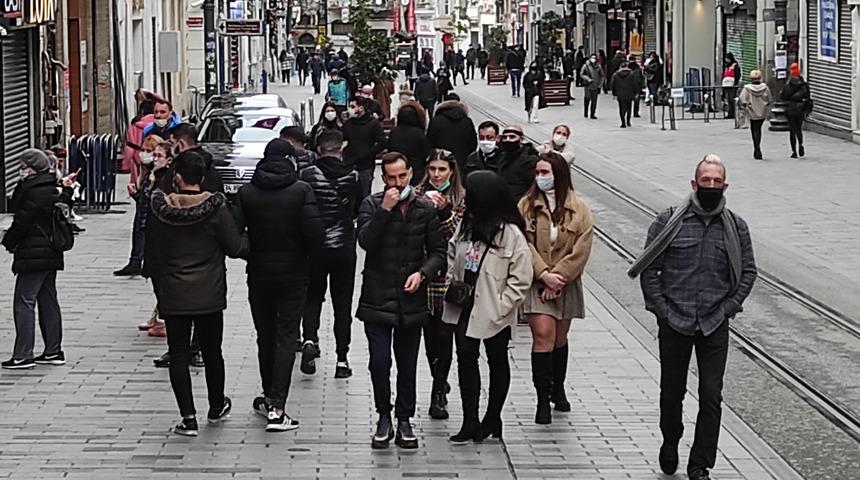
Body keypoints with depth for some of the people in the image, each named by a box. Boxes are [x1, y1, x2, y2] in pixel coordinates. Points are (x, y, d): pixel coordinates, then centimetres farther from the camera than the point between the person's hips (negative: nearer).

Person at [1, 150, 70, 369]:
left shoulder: (35, 191, -17)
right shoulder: (51, 188, 12)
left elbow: (22, 221, -15)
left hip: (34, 254, -10)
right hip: (51, 253, 10)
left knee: (24, 301, -7)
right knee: (48, 300, 14)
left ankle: (23, 355, -8)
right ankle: (53, 351, 18)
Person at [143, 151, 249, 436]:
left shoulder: (161, 210, -6)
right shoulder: (215, 208, -10)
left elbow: (152, 255, 0)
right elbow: (235, 247, -8)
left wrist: (158, 287, 13)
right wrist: (248, 243, 15)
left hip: (173, 295, 0)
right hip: (210, 295, 0)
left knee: (178, 355, 4)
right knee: (211, 352, 16)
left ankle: (188, 417, 0)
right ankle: (216, 407, 32)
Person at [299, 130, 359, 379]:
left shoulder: (307, 175, -10)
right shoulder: (353, 176, -5)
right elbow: (359, 209, 7)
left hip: (314, 247, -1)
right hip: (345, 247, 1)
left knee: (313, 297, 15)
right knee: (343, 303, 9)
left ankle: (310, 339, -10)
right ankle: (342, 359, 8)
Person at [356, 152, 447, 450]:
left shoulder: (425, 210, 6)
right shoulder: (372, 205, 0)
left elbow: (438, 252, 7)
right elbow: (365, 241, -15)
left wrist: (422, 273, -11)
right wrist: (385, 210, -20)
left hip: (411, 299, 2)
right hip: (377, 298, -2)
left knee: (408, 364, 8)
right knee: (379, 362, -5)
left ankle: (404, 420, 19)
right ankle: (384, 417, 12)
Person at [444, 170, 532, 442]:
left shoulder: (511, 234, -16)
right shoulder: (467, 225, 2)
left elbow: (521, 279, -15)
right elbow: (452, 254, 17)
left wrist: (501, 306, -19)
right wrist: (451, 284, 1)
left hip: (494, 313, -5)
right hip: (465, 307, 5)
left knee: (497, 362, 12)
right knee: (466, 358, 3)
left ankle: (492, 420, 25)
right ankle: (470, 422, 8)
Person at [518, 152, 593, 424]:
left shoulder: (578, 209, -1)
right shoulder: (527, 205, -2)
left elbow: (582, 249, -7)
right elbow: (525, 244, -8)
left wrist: (558, 277, -14)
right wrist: (544, 275, -18)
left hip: (566, 283, 2)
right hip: (536, 282, -2)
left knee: (559, 338, 15)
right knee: (543, 335, -13)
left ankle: (558, 389, 34)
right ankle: (543, 399, -8)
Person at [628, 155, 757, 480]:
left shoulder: (735, 227, 4)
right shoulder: (668, 222, -2)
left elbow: (748, 271, 10)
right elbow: (649, 269, 0)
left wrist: (728, 308, 0)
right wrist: (661, 308, -7)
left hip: (715, 325, 1)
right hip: (674, 323, -1)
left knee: (711, 395, -2)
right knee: (672, 390, 10)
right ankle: (670, 444, 35)